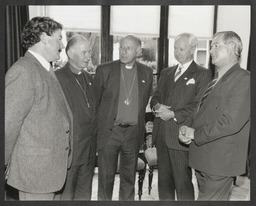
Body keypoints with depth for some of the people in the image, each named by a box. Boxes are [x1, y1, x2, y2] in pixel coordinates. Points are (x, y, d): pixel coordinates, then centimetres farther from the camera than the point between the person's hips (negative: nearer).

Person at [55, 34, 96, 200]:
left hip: (89, 149, 7)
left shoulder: (89, 78, 10)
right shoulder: (57, 78, -13)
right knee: (66, 194, 10)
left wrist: (94, 141, 12)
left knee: (85, 193, 19)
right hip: (68, 149, -6)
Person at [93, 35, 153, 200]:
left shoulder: (147, 73, 4)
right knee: (106, 178, 7)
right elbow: (95, 101, 4)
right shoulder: (104, 70, -3)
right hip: (109, 131, -2)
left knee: (129, 178, 14)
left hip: (133, 132, 2)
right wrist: (100, 125, 7)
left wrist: (140, 126, 12)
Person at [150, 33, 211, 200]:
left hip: (181, 136, -6)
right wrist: (157, 106, -4)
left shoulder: (202, 74, -2)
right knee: (164, 180, 16)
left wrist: (174, 114, -14)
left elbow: (199, 106, -11)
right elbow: (155, 97, 18)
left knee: (183, 183, 2)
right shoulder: (166, 73, 18)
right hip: (161, 134, 6)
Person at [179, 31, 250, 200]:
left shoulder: (243, 79, -13)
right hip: (203, 159, 8)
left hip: (219, 162, -8)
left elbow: (231, 122, -23)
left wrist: (195, 133, -15)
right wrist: (187, 129, -4)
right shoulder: (214, 80, 15)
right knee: (205, 195, 20)